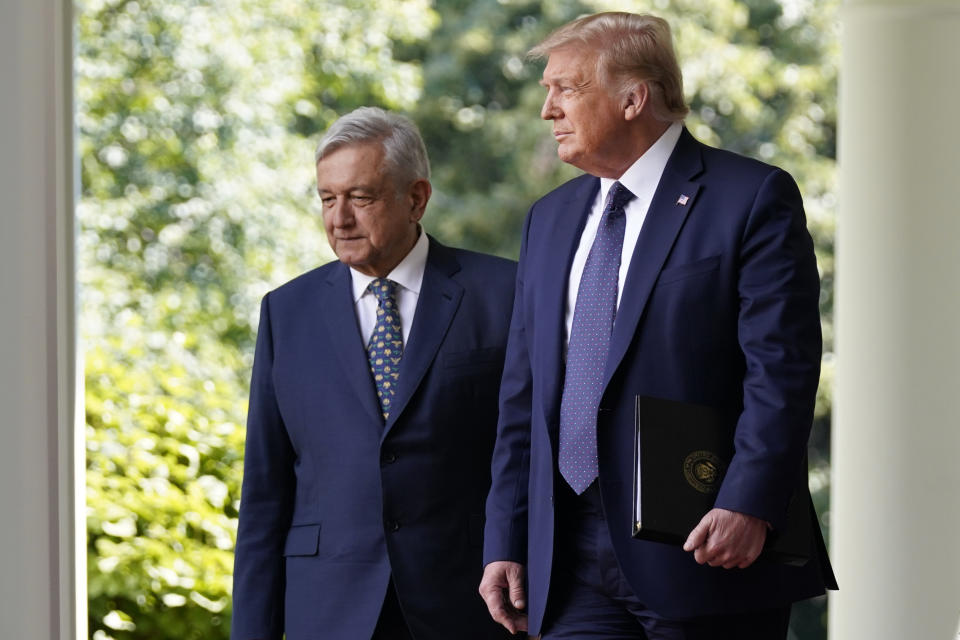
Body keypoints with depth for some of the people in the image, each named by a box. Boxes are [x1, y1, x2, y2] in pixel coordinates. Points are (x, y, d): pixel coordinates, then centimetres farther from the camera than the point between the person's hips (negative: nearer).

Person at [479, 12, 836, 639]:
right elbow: (524, 398, 18)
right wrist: (507, 544, 11)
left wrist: (748, 504, -22)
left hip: (705, 552, -5)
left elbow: (783, 372, -11)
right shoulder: (550, 218, 19)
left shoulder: (754, 198, -3)